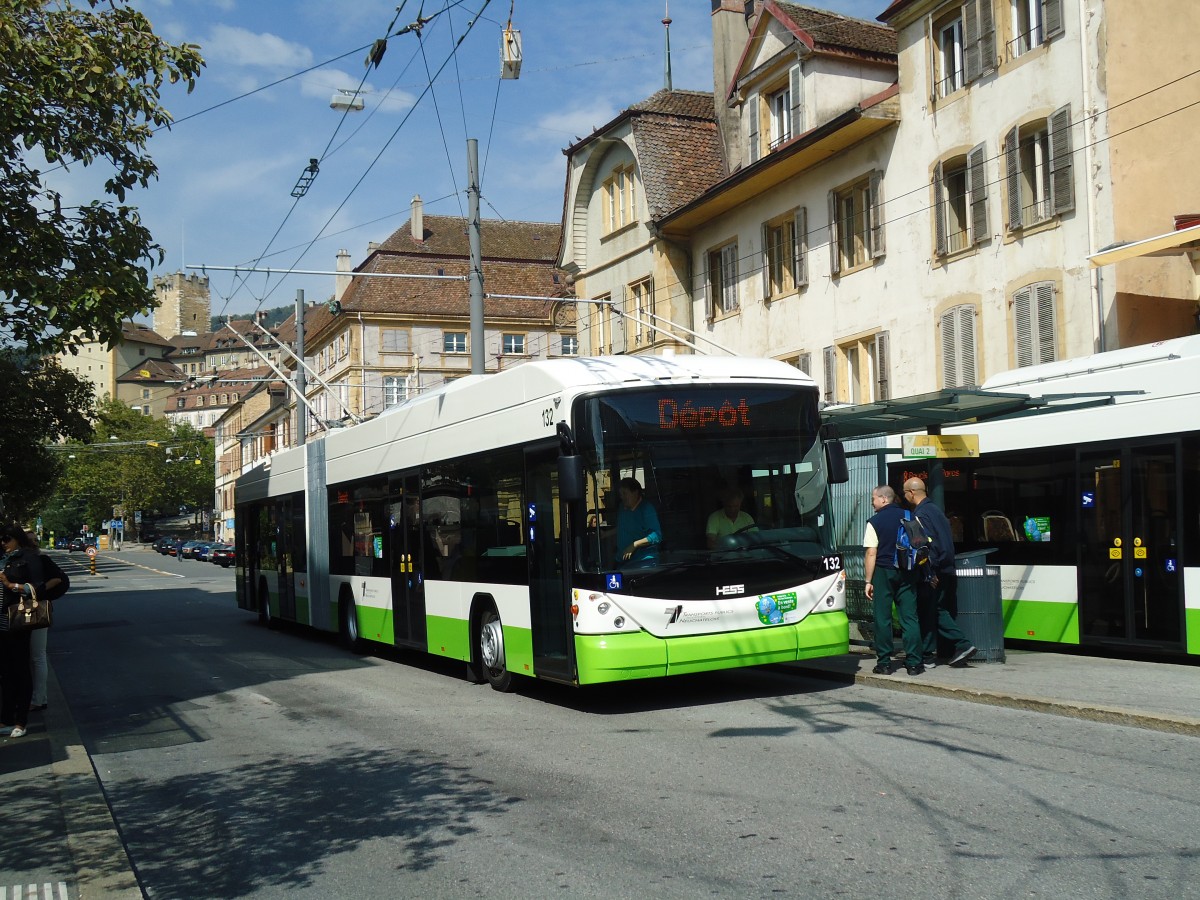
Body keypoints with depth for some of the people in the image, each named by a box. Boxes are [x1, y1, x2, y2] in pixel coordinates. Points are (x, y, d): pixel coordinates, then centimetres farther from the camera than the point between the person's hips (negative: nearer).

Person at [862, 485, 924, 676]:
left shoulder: (874, 522, -6)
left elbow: (871, 554, -10)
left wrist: (868, 581, -6)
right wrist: (915, 571, 21)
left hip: (883, 572, -3)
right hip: (906, 574, 3)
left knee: (883, 619, 3)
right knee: (909, 617, 4)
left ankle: (884, 663, 5)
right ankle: (914, 663, 3)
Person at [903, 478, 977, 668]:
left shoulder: (921, 513, -14)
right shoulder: (934, 509, 16)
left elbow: (928, 544, -22)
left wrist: (930, 572, -21)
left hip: (931, 574, -9)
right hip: (946, 571, 9)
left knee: (926, 613, -1)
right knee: (939, 611, 14)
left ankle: (927, 655, 5)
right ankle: (962, 645, 7)